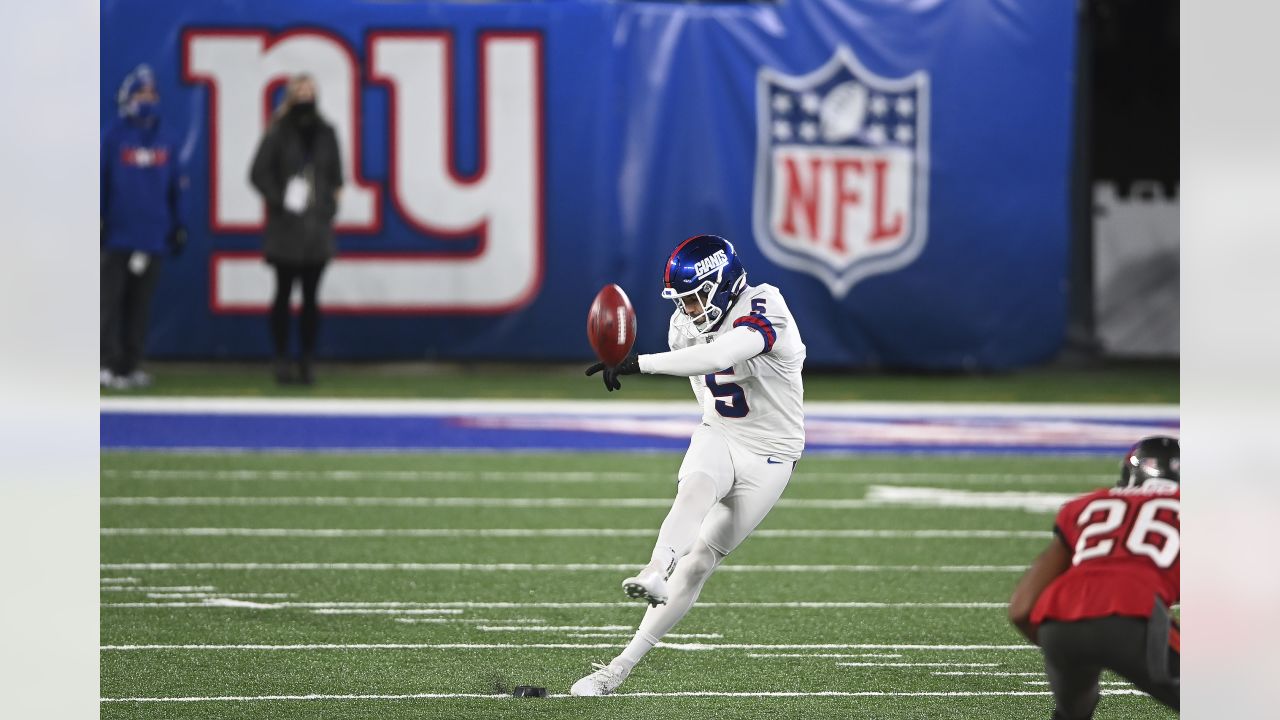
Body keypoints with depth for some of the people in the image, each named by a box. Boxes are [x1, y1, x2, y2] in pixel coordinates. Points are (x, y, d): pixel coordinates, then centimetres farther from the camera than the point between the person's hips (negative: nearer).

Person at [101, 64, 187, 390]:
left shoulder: (164, 141, 11)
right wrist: (97, 223, -5)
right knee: (111, 300, -5)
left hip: (153, 237, 4)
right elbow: (100, 181, -1)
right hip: (118, 236, -4)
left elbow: (174, 187, 15)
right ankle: (108, 364, -3)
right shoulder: (113, 137, -1)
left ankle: (131, 364, 10)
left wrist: (178, 226, 12)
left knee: (140, 304, 6)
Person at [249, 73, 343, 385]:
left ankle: (307, 361, 8)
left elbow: (335, 176, 16)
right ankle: (281, 360, 5)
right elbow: (259, 173, -3)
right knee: (284, 292, 1)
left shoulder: (325, 134, 8)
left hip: (317, 227, 3)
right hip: (286, 227, -3)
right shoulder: (278, 134, -3)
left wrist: (329, 205, 3)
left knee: (311, 295, 4)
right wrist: (278, 200, -12)